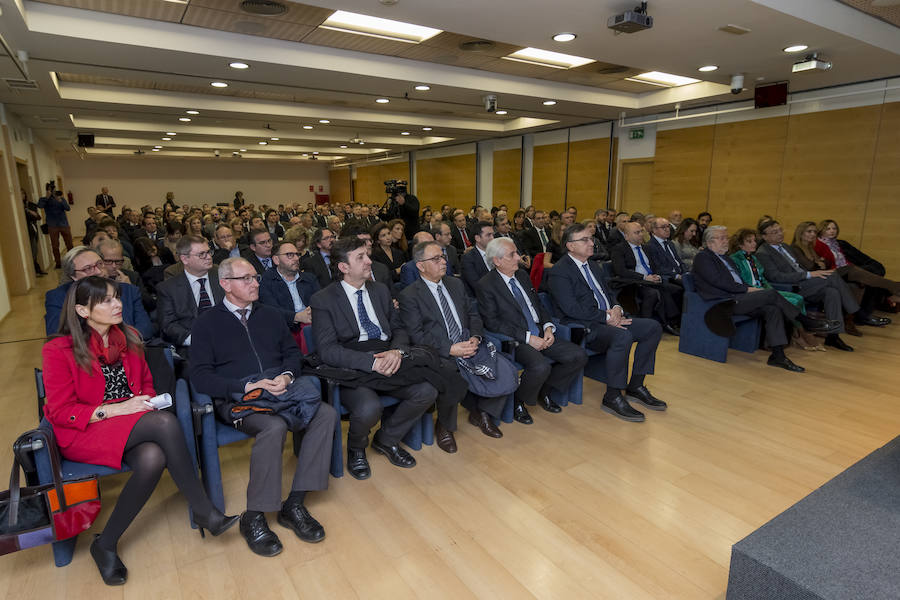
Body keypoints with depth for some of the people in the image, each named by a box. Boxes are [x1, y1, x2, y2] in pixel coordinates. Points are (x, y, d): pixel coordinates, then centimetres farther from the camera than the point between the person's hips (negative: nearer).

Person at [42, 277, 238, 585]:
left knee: (153, 458, -33)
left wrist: (148, 400, -3)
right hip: (83, 433, -5)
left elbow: (146, 383, 19)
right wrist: (116, 409, -18)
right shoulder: (59, 351, -6)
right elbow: (60, 411, -7)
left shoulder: (129, 337, 9)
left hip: (131, 426, 5)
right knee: (165, 422, -34)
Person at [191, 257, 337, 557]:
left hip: (280, 391, 5)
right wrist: (248, 386, -17)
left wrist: (287, 376, -7)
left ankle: (294, 504, -14)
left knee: (326, 414, -22)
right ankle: (254, 517, -17)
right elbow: (200, 377, -4)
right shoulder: (207, 322, 5)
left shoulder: (270, 315, 19)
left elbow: (292, 352, 17)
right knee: (274, 426, -36)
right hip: (236, 398, -4)